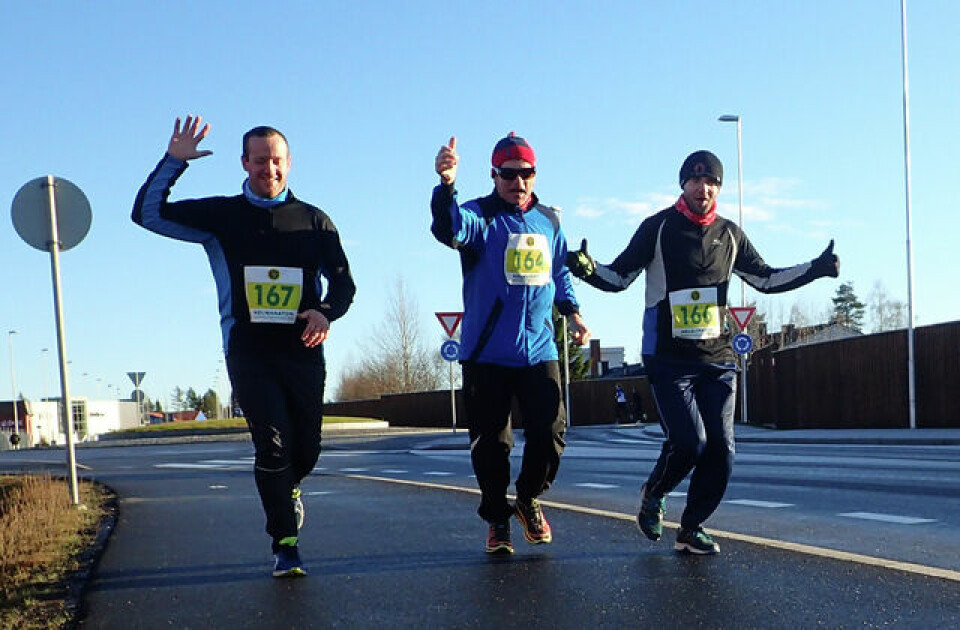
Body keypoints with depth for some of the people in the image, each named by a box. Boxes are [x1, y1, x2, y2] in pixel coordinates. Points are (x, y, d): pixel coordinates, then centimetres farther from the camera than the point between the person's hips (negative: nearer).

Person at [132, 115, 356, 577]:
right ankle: (285, 547, 1)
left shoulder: (313, 220, 11)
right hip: (248, 351, -2)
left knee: (306, 449, 7)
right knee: (273, 446, -11)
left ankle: (288, 488, 44)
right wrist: (173, 161, -6)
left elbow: (343, 281, 11)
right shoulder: (221, 216, 8)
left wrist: (326, 312, -10)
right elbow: (147, 213, 5)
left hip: (302, 351, 2)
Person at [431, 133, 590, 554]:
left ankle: (528, 498, 25)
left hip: (539, 351, 4)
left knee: (550, 432, -1)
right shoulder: (480, 216, -4)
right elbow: (450, 228, -28)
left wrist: (572, 312, 14)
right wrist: (446, 184, -46)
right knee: (490, 442, 2)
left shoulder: (549, 220, 12)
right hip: (486, 354, -3)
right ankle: (497, 519, 20)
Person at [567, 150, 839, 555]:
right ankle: (652, 494, 16)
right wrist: (589, 269, -22)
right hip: (669, 357, -4)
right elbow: (619, 277, -1)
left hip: (717, 358, 5)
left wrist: (815, 269, 10)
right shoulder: (658, 227, -1)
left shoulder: (729, 234, 12)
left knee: (721, 449, -2)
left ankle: (691, 529, 15)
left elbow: (766, 279, 22)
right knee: (689, 442, -15)